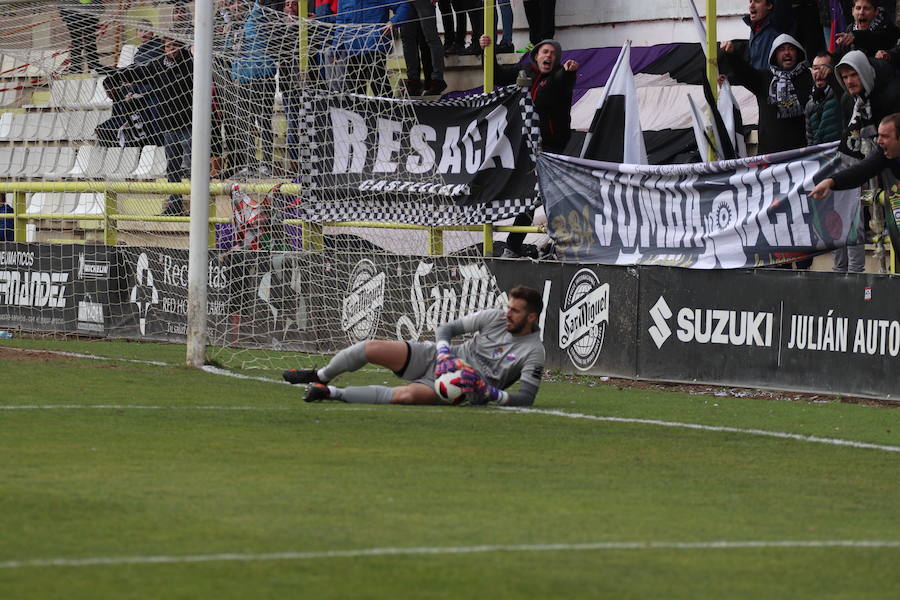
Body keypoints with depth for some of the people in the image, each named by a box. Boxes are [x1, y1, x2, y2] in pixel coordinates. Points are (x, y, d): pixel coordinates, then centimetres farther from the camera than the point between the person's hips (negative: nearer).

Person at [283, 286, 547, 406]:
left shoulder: (534, 352, -11)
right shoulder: (496, 317, 1)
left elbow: (525, 398, -16)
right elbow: (448, 328, 7)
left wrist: (491, 394, -30)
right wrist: (445, 355, -12)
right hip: (434, 358, 4)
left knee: (407, 395, -35)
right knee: (372, 348, -14)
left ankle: (331, 393, -19)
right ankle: (320, 376, 15)